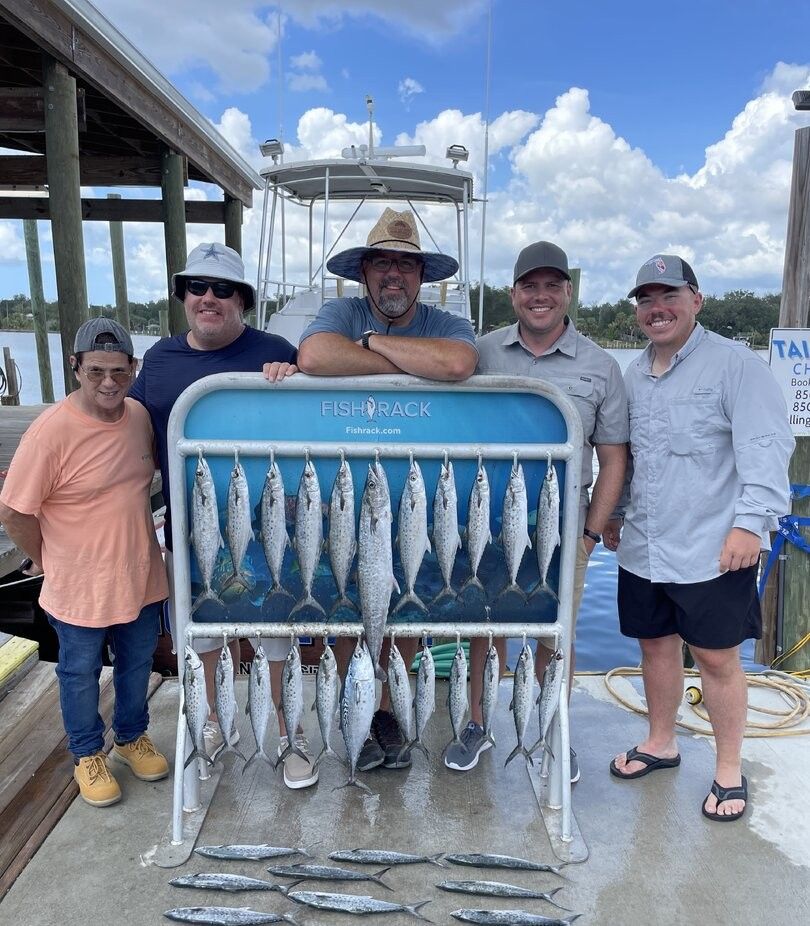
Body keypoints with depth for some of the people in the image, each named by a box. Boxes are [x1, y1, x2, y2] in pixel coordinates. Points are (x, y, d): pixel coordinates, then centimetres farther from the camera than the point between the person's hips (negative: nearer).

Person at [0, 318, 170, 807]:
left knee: (137, 665, 23)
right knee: (81, 675, 18)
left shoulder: (140, 415, -6)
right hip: (80, 587, -5)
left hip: (141, 576, 5)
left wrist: (133, 533, 11)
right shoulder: (51, 431, -24)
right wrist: (49, 561, -6)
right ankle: (88, 754, 42)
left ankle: (132, 737, 48)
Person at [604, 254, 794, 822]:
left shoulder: (734, 364, -8)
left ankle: (729, 770, 24)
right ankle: (661, 744, 37)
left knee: (717, 658, 5)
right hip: (643, 548, 6)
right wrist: (613, 514, 21)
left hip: (713, 551, -6)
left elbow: (767, 446, -15)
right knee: (656, 646, 17)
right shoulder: (635, 374, 12)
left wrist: (752, 521, -22)